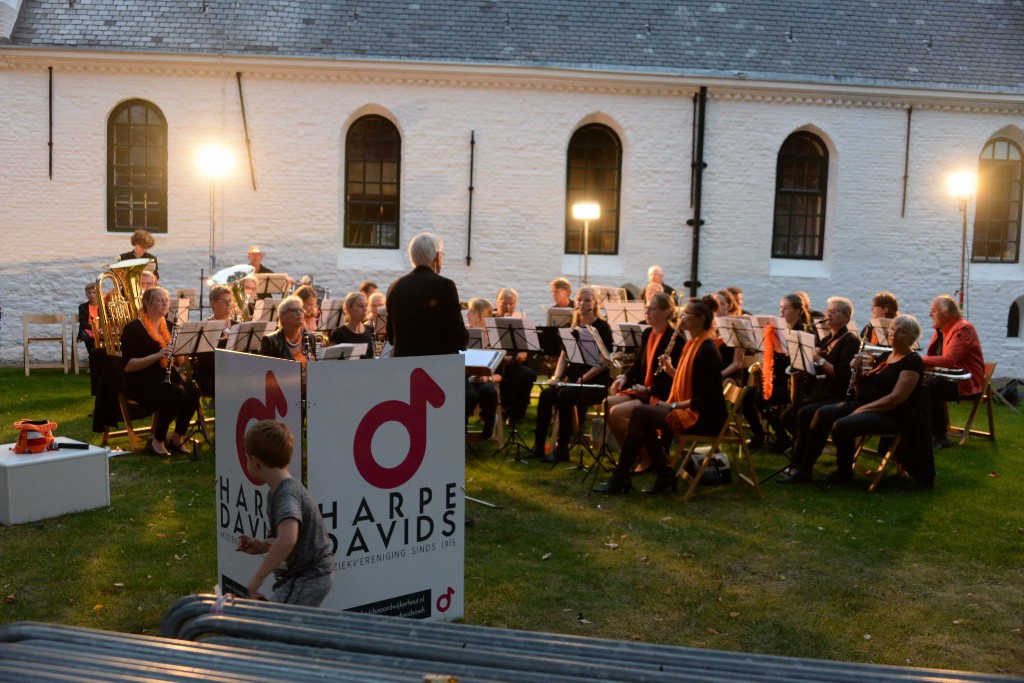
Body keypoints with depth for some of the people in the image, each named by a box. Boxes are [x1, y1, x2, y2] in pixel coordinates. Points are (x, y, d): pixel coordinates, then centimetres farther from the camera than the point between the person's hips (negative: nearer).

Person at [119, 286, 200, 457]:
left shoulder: (168, 327, 13)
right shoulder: (133, 328, -8)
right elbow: (128, 365, -15)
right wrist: (157, 355, -26)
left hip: (165, 378, 6)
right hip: (141, 382, -6)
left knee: (192, 391, -24)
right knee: (176, 394, -32)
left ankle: (178, 439, -8)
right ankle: (157, 442, -15)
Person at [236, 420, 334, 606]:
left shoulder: (286, 494, -23)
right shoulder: (281, 490, 8)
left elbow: (287, 540, -40)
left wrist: (257, 578, -32)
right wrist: (263, 546, 7)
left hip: (308, 578, -10)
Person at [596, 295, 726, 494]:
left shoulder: (707, 349, -16)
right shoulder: (693, 344, 14)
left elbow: (705, 398, -20)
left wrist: (673, 405, -15)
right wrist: (670, 369, 3)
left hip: (704, 417, -10)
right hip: (688, 411, 10)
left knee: (640, 413, -14)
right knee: (643, 418, 2)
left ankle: (619, 480, -9)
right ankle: (665, 475, 4)